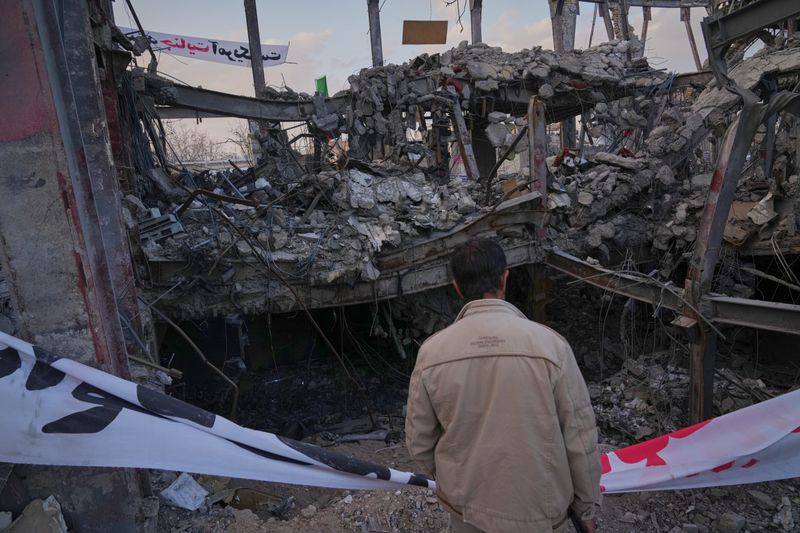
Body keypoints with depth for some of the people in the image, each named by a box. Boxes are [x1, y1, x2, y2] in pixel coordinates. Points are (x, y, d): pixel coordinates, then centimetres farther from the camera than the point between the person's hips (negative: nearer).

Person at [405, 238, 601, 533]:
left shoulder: (431, 351, -16)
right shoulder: (550, 344, -21)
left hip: (465, 506, 1)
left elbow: (419, 441, -5)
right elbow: (580, 438, -13)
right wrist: (586, 505, 4)